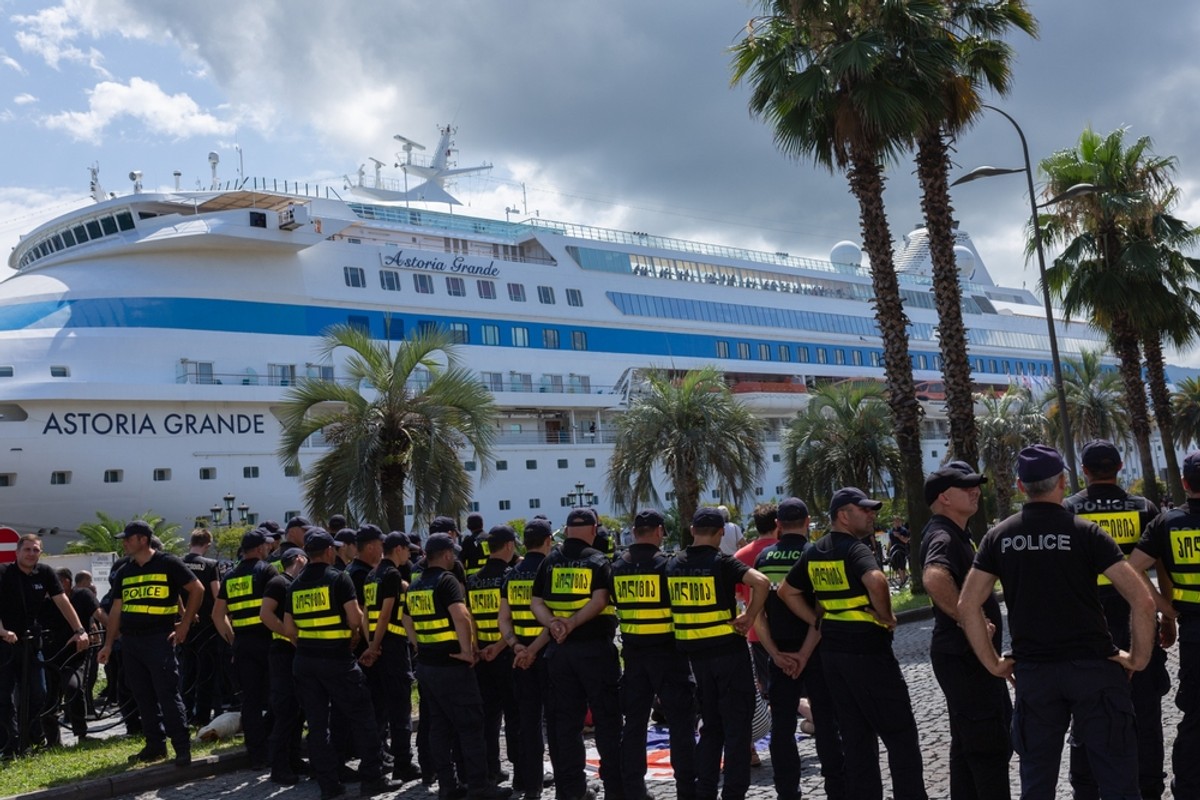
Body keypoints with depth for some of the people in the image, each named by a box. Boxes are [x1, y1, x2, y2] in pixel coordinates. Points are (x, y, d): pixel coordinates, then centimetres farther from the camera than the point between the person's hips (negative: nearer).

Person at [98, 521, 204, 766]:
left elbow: (197, 589, -3)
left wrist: (184, 624, -6)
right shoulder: (124, 572, 14)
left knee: (168, 695, -8)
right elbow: (116, 610, 18)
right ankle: (155, 746, 20)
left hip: (159, 639, -6)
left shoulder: (168, 563, -4)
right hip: (130, 641, 6)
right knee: (143, 697, 10)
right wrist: (108, 644, 13)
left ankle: (183, 747, -4)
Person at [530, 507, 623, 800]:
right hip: (595, 647, -4)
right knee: (606, 718, 5)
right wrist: (572, 624, -19)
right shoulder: (599, 561, -4)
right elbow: (600, 601, -17)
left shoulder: (549, 562, 7)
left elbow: (536, 602, 0)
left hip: (560, 649, 4)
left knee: (566, 720, 10)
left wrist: (554, 624, -14)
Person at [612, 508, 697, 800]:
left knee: (634, 722, 11)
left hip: (633, 651, 5)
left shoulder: (618, 567, 4)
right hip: (667, 650, -5)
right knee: (681, 722, 2)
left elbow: (615, 605, 10)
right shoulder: (667, 563, -12)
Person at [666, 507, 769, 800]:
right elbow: (761, 582, -25)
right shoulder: (721, 562, -12)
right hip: (728, 649, -5)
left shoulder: (675, 564, 4)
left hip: (695, 652, 5)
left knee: (710, 724, 16)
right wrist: (749, 617, -15)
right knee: (736, 725, 4)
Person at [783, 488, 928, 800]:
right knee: (900, 735, 4)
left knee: (855, 735, 14)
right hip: (867, 650, -7)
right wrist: (886, 617, -17)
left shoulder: (813, 552, 9)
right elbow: (876, 581, -34)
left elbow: (789, 592, 15)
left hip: (832, 651, 7)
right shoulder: (855, 549, -14)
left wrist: (821, 623, 10)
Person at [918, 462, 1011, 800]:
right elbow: (934, 578, -41)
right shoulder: (942, 536, -19)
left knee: (970, 744, 18)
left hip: (972, 655, 10)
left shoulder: (957, 534, 15)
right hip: (963, 656, -10)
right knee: (990, 748, -4)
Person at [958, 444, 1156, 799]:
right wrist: (1139, 657, 0)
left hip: (1033, 671, 3)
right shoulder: (1084, 532, -7)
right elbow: (1142, 600, -12)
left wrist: (993, 662, 5)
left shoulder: (999, 537, 2)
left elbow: (967, 606, -2)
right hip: (1092, 666, -3)